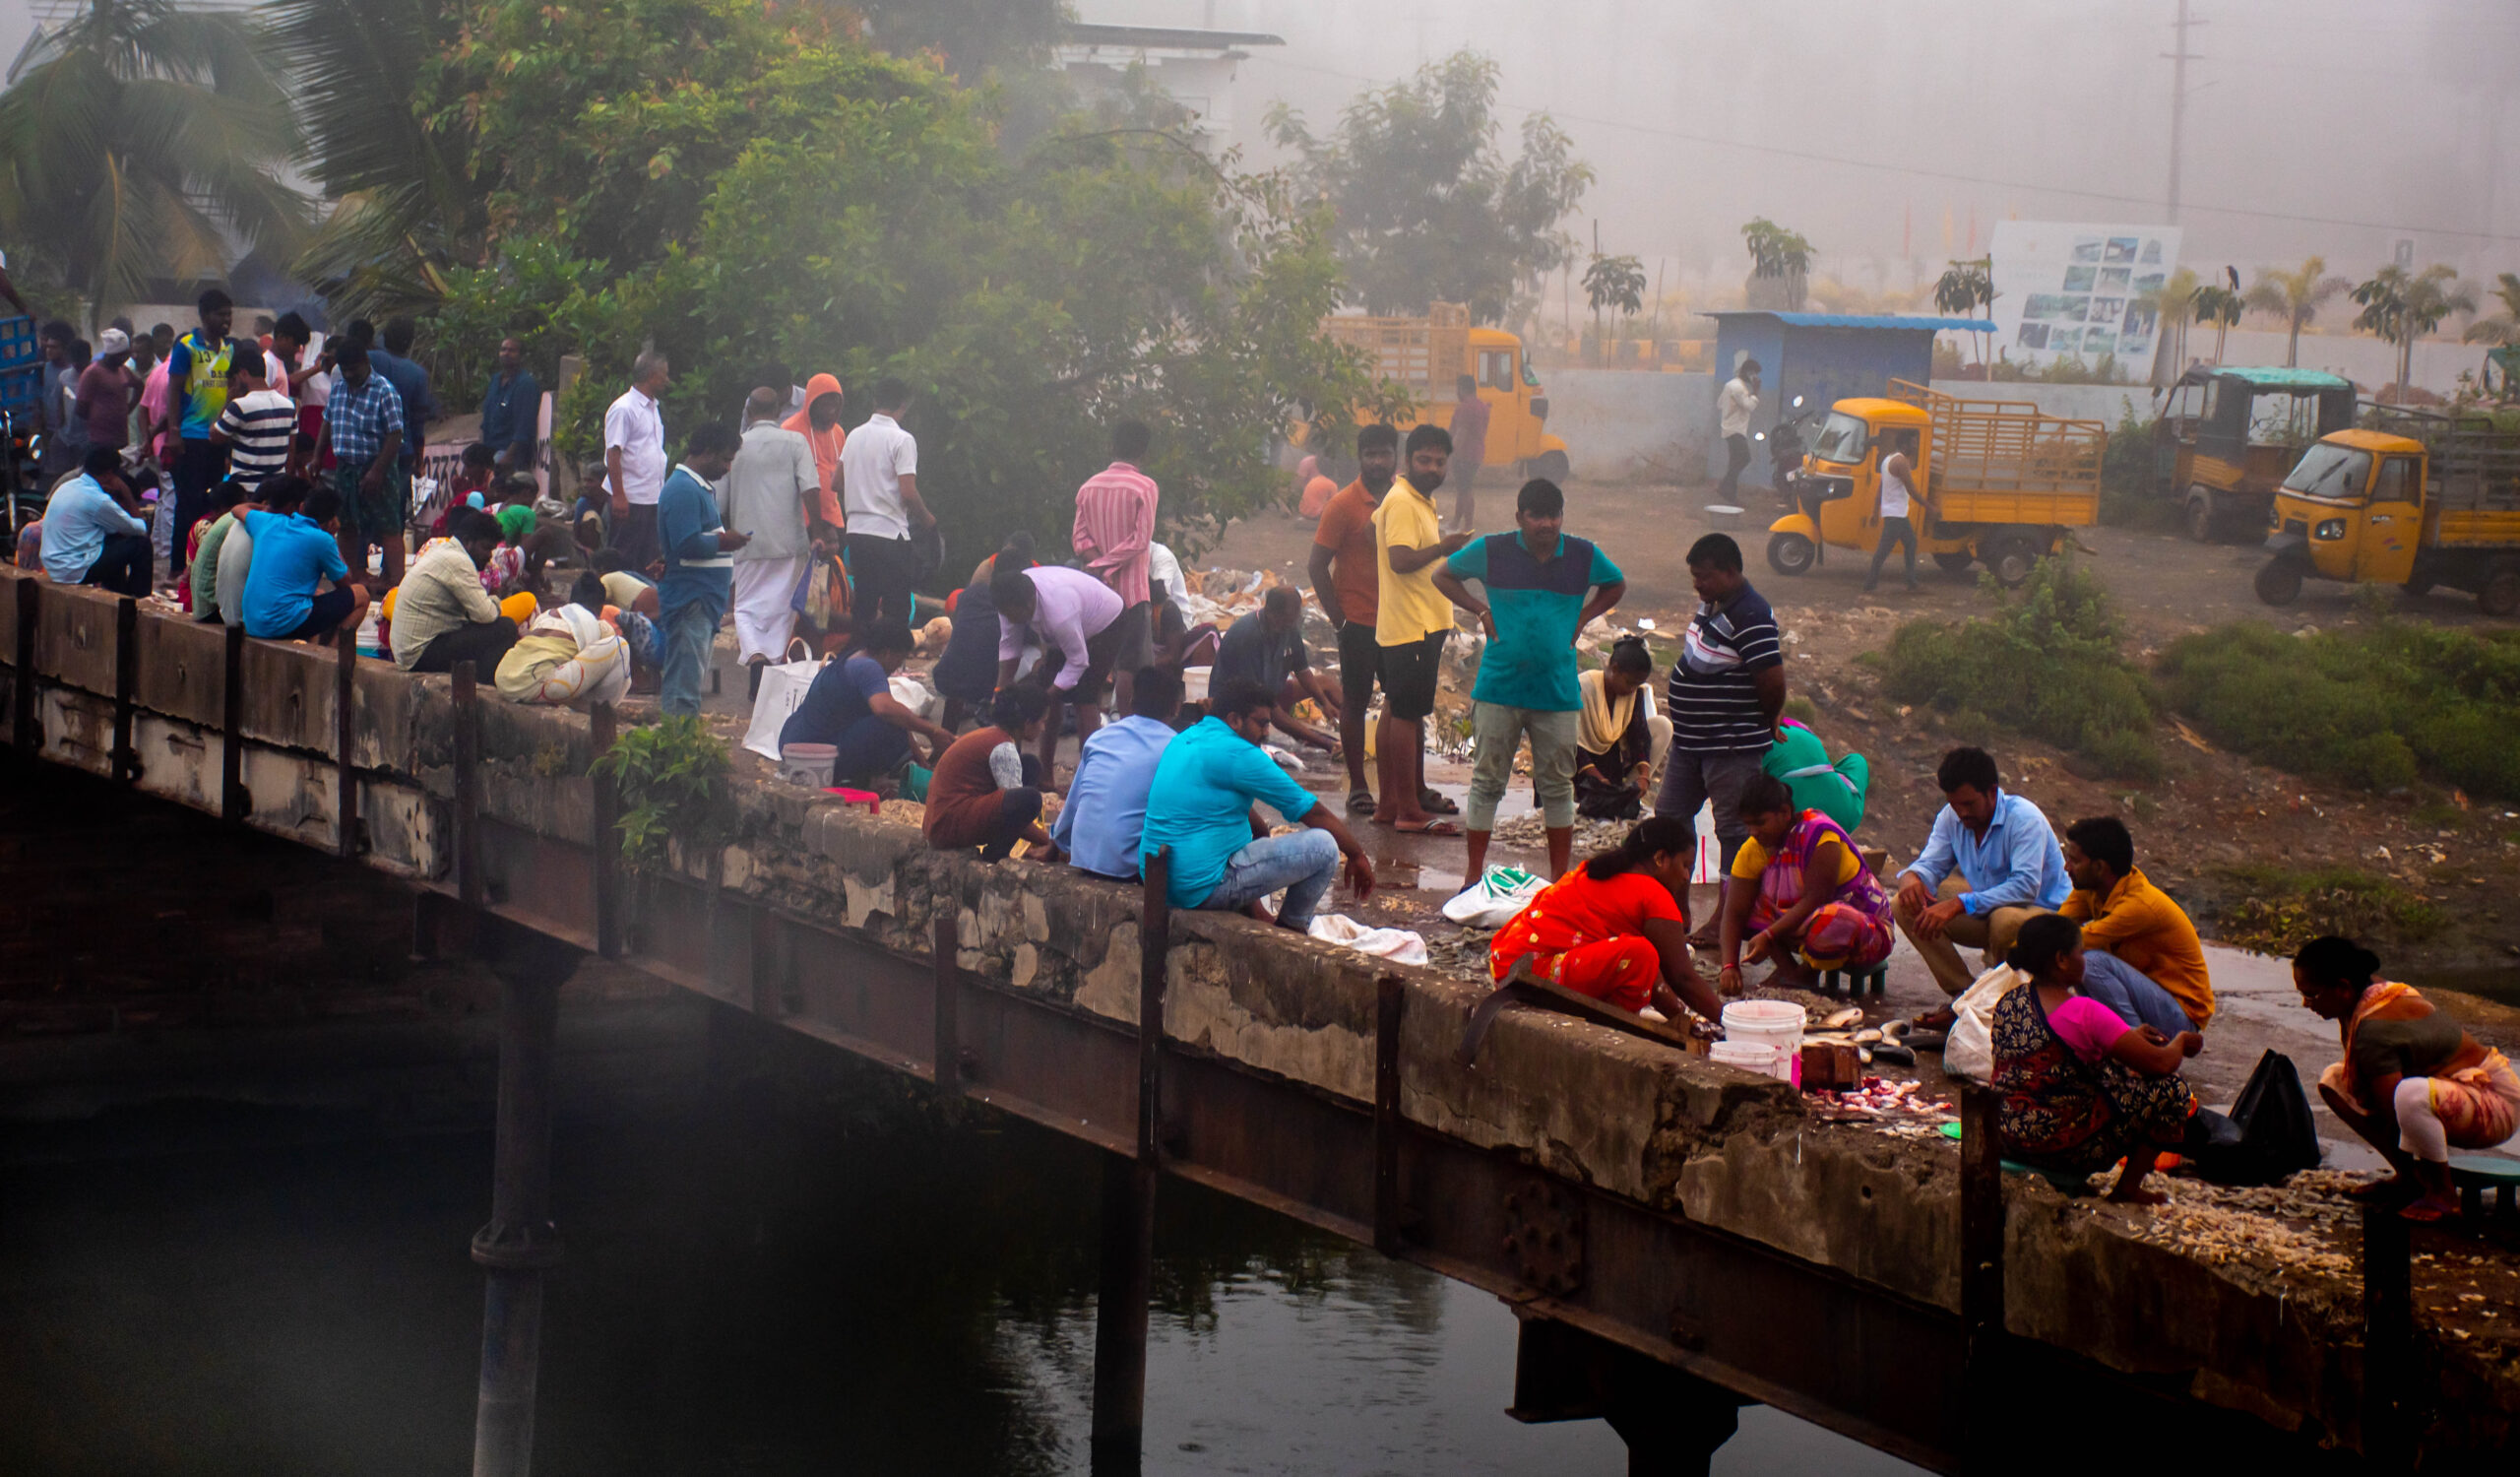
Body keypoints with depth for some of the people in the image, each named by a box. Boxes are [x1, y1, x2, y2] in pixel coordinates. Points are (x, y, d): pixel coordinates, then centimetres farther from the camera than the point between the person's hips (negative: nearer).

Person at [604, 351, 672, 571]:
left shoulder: (653, 408, 16)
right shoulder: (623, 409, -12)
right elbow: (613, 454, -16)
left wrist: (662, 492, 18)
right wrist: (619, 496, -21)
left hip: (653, 498, 9)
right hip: (631, 500, -9)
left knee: (648, 562, 10)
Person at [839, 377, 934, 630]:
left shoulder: (855, 436, 10)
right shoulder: (902, 440, -10)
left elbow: (838, 483, 15)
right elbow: (908, 492, -16)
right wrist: (926, 518, 2)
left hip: (856, 531, 7)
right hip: (890, 532, -7)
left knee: (863, 605, 12)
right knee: (897, 609, -2)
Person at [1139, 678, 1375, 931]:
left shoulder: (1182, 741, 14)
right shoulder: (1237, 755, -14)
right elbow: (1313, 812, -6)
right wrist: (1357, 856, 4)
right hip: (1200, 888, -10)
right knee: (1323, 847, -8)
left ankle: (1253, 913, 27)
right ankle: (1291, 930, 12)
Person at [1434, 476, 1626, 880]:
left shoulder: (1584, 556, 1)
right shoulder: (1492, 551, -3)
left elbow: (1616, 585, 21)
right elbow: (1442, 576, 12)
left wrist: (1582, 617, 7)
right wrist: (1480, 610, 0)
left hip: (1558, 692, 1)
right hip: (1498, 690, -1)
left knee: (1558, 787, 7)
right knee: (1487, 782, 3)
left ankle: (1560, 875, 17)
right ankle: (1474, 871, 11)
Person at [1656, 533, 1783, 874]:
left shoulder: (1750, 616, -22)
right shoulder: (1709, 605, 9)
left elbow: (1773, 682, -25)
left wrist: (1766, 723, -7)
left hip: (1732, 747, -10)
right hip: (1690, 740, 10)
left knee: (1733, 827, -1)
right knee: (1671, 812, 18)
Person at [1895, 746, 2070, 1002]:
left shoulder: (2025, 819, -23)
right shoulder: (1951, 817, -2)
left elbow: (2026, 887, -34)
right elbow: (1931, 864, 4)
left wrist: (1958, 904, -42)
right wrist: (1910, 877, -24)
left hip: (2045, 913, -7)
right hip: (1987, 914, 7)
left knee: (2006, 920, -42)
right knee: (1907, 908, -8)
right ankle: (1964, 993, -7)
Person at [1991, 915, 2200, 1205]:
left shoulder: (2008, 1003, 1)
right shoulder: (2084, 1014, -22)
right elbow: (2160, 1064, -19)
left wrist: (2129, 1036, 20)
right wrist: (2180, 1042, 4)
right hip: (2067, 1149, -8)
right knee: (2170, 1088, 1)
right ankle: (2128, 1187, 9)